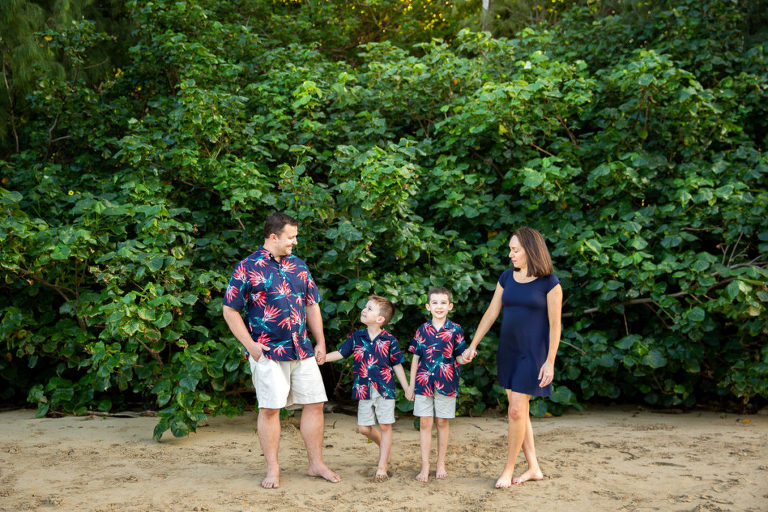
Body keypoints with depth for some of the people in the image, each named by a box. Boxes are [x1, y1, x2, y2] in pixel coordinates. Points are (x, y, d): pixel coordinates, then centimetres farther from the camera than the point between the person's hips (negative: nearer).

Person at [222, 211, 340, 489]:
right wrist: (250, 344, -10)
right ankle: (272, 469, 10)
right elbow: (230, 311, -3)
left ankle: (316, 464, 17)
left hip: (303, 351, 5)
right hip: (268, 352, -5)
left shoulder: (298, 266, 13)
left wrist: (320, 342, 12)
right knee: (270, 408, -2)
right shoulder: (248, 268, -4)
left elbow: (312, 305, 18)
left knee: (314, 404, 5)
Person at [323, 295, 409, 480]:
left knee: (385, 426, 0)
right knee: (363, 427, 7)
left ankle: (382, 465, 8)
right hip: (364, 390, 3)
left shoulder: (389, 340, -5)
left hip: (385, 389, -3)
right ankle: (384, 446, 36)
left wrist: (407, 388, 3)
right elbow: (340, 353, 7)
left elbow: (397, 366, 2)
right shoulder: (356, 337, 3)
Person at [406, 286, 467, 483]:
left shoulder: (455, 330, 0)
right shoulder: (422, 330, 4)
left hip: (446, 383, -1)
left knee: (442, 422, 8)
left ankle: (441, 463, 20)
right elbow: (416, 358, 8)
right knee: (425, 423, 2)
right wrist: (411, 385, 8)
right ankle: (425, 466, 8)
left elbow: (459, 357, 3)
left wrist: (465, 358, -21)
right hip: (424, 383, 1)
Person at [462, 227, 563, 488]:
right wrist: (473, 346, 10)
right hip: (508, 351, 6)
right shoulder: (507, 278, 6)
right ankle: (534, 468, 19)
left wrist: (550, 362, -14)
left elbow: (555, 325, -10)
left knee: (516, 411, -7)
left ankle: (508, 469, 7)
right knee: (518, 410, 9)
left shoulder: (549, 282, -10)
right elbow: (491, 314, 11)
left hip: (533, 354, -6)